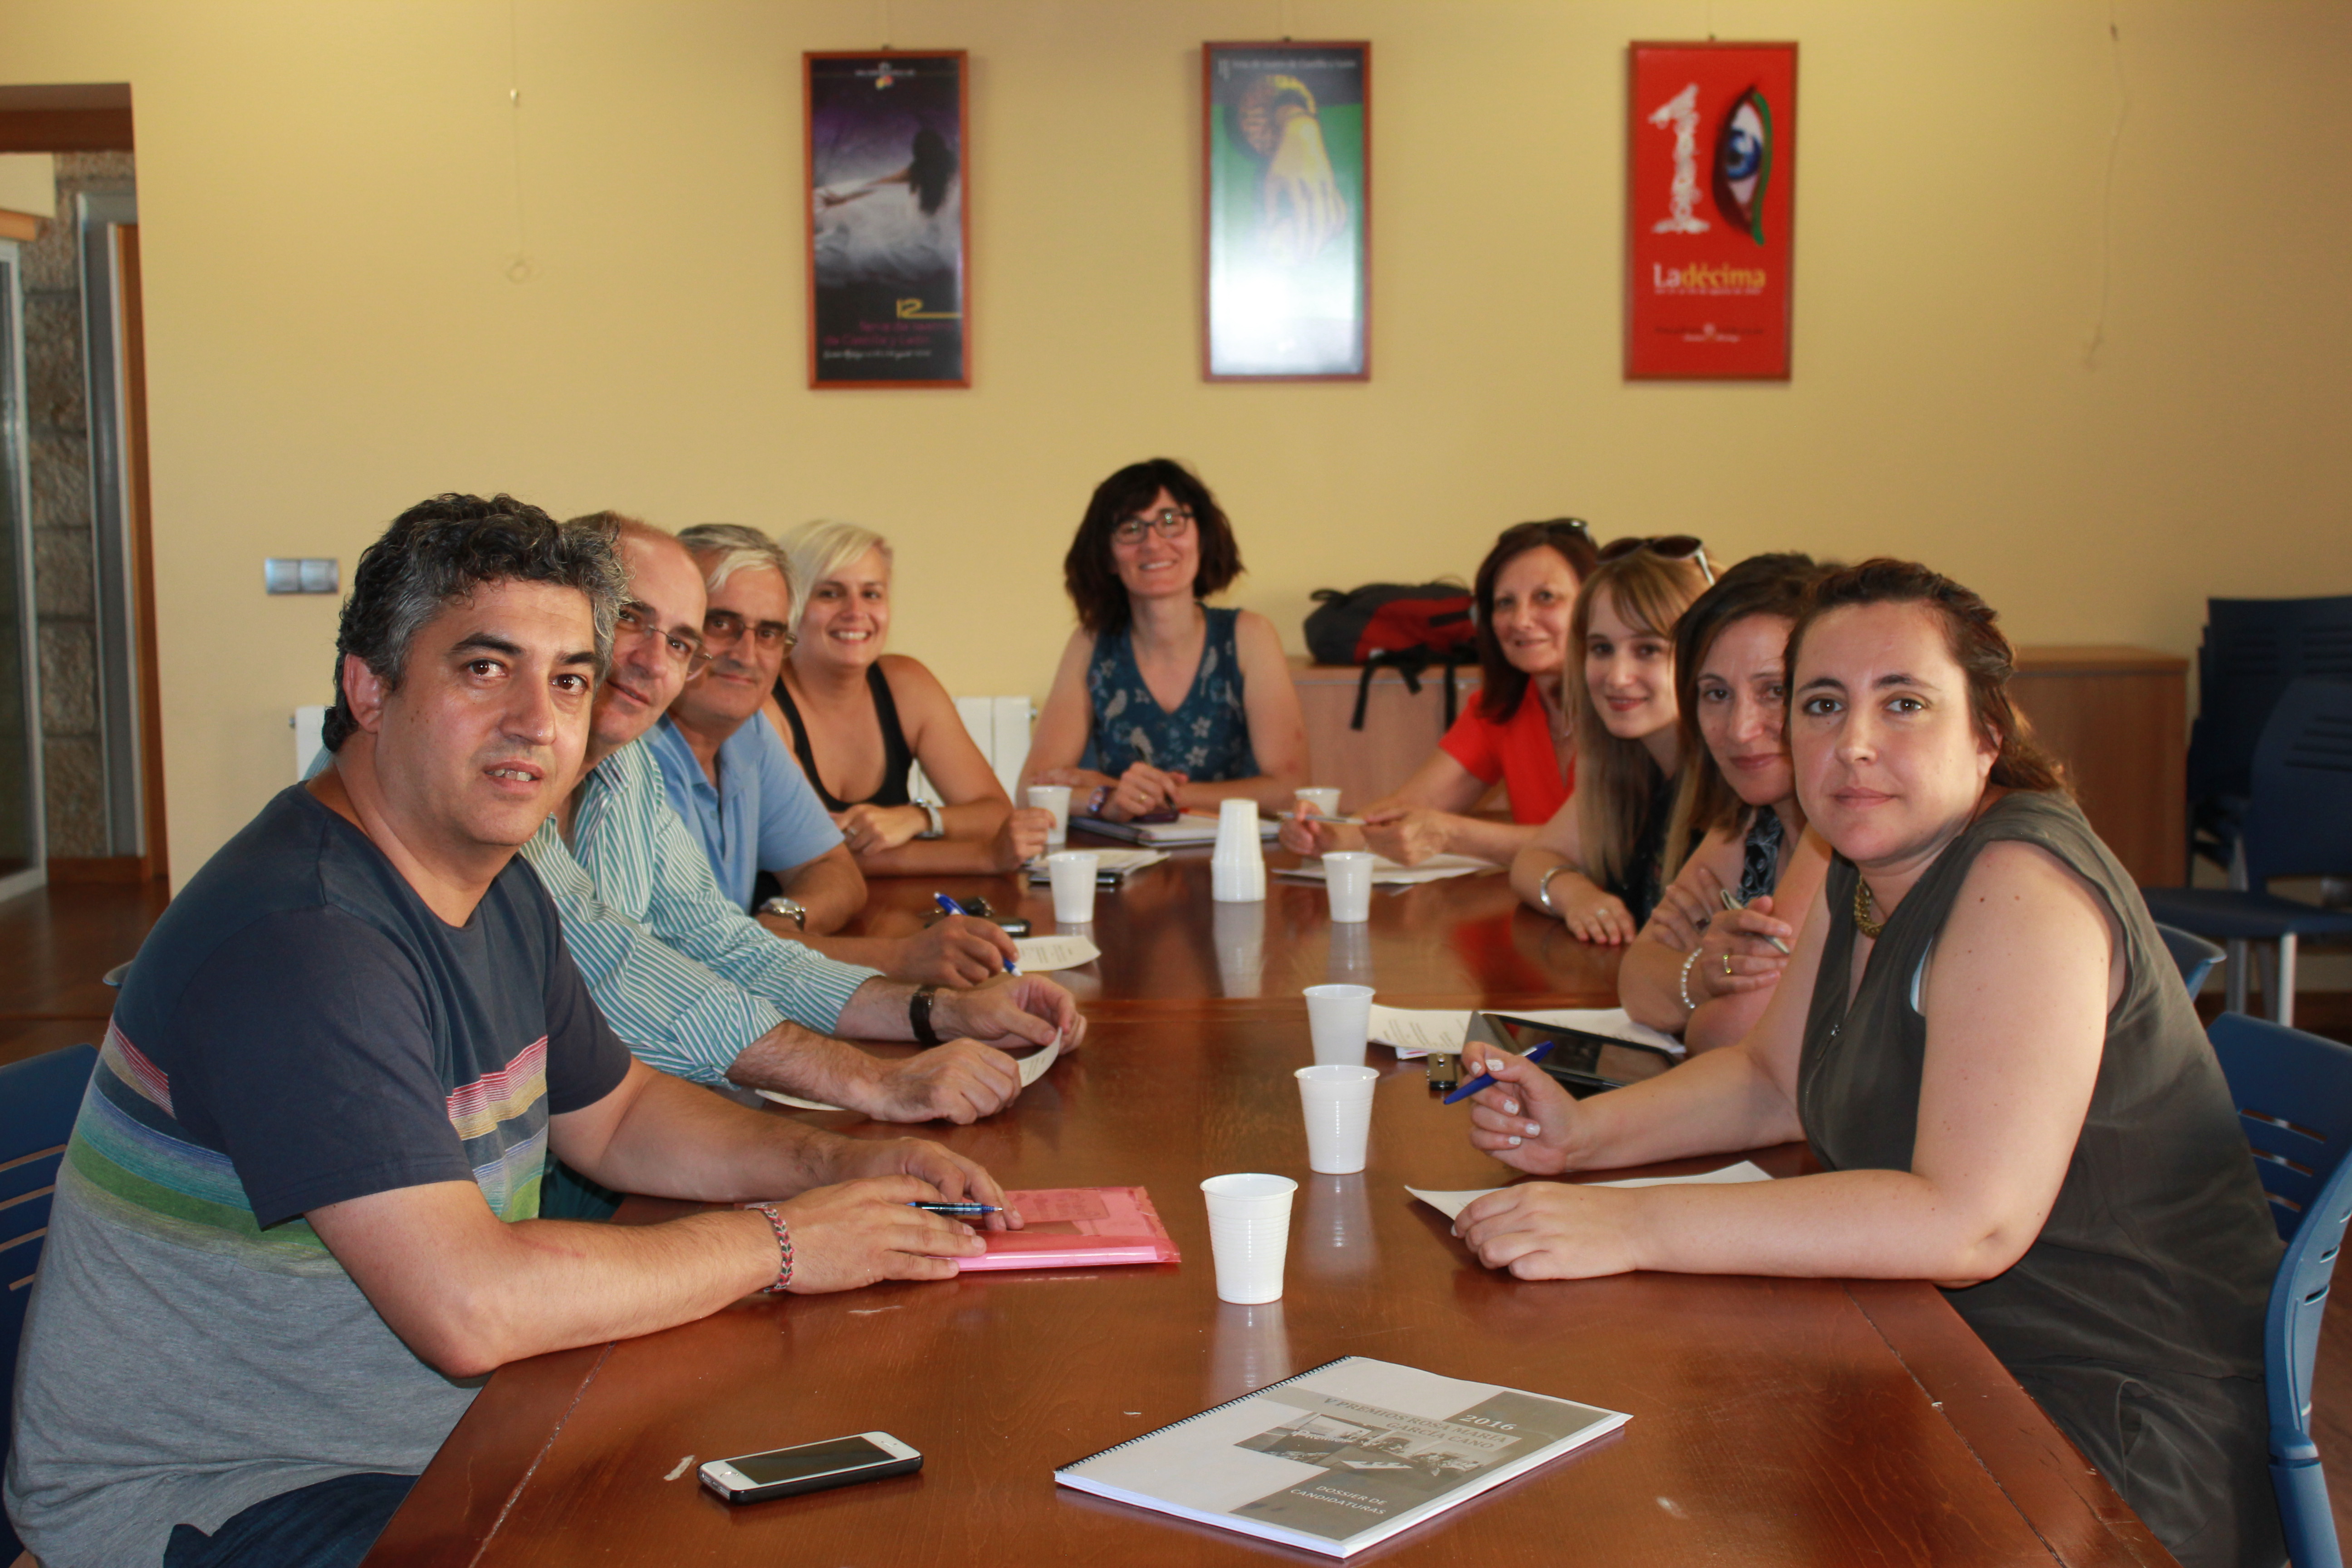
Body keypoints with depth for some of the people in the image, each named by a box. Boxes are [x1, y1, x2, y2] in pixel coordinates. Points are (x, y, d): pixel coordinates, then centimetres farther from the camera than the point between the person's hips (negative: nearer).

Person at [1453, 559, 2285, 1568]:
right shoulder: (1865, 874, 5)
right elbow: (1776, 1081, 20)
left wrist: (1631, 1227, -33)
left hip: (2120, 1438, -8)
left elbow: (1968, 1223, -32)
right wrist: (1583, 1134, 2)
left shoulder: (2020, 885, -23)